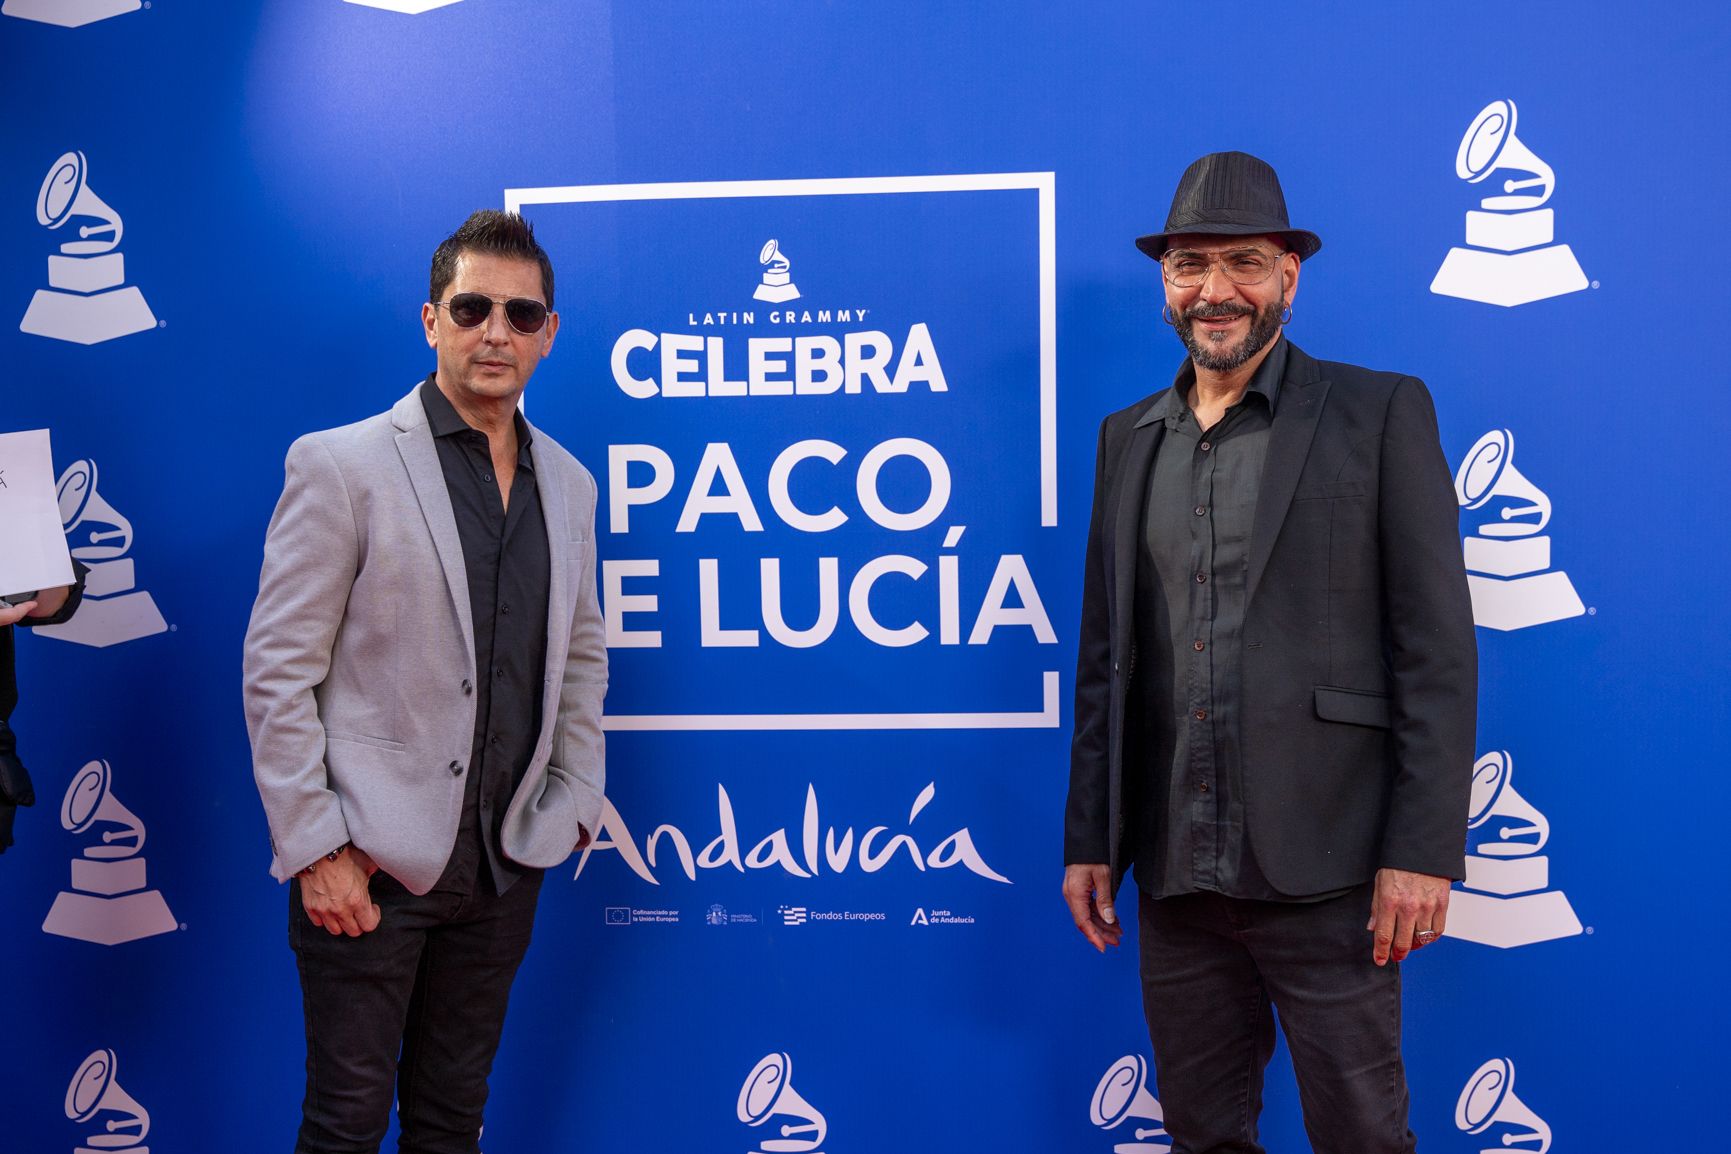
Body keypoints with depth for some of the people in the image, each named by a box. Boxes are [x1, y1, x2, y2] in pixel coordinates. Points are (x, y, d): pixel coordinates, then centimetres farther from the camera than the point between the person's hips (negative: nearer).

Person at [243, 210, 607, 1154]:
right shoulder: (341, 464, -8)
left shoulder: (567, 484, 8)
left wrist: (577, 799, 9)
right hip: (371, 861, -4)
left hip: (508, 861, 5)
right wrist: (315, 847, -13)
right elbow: (278, 670, -9)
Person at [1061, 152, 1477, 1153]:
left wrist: (1424, 849, -12)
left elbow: (1438, 648, -6)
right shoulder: (1130, 438, 12)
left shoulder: (1380, 413, -1)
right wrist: (1089, 839, 10)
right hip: (1174, 869, 4)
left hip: (1324, 871, -4)